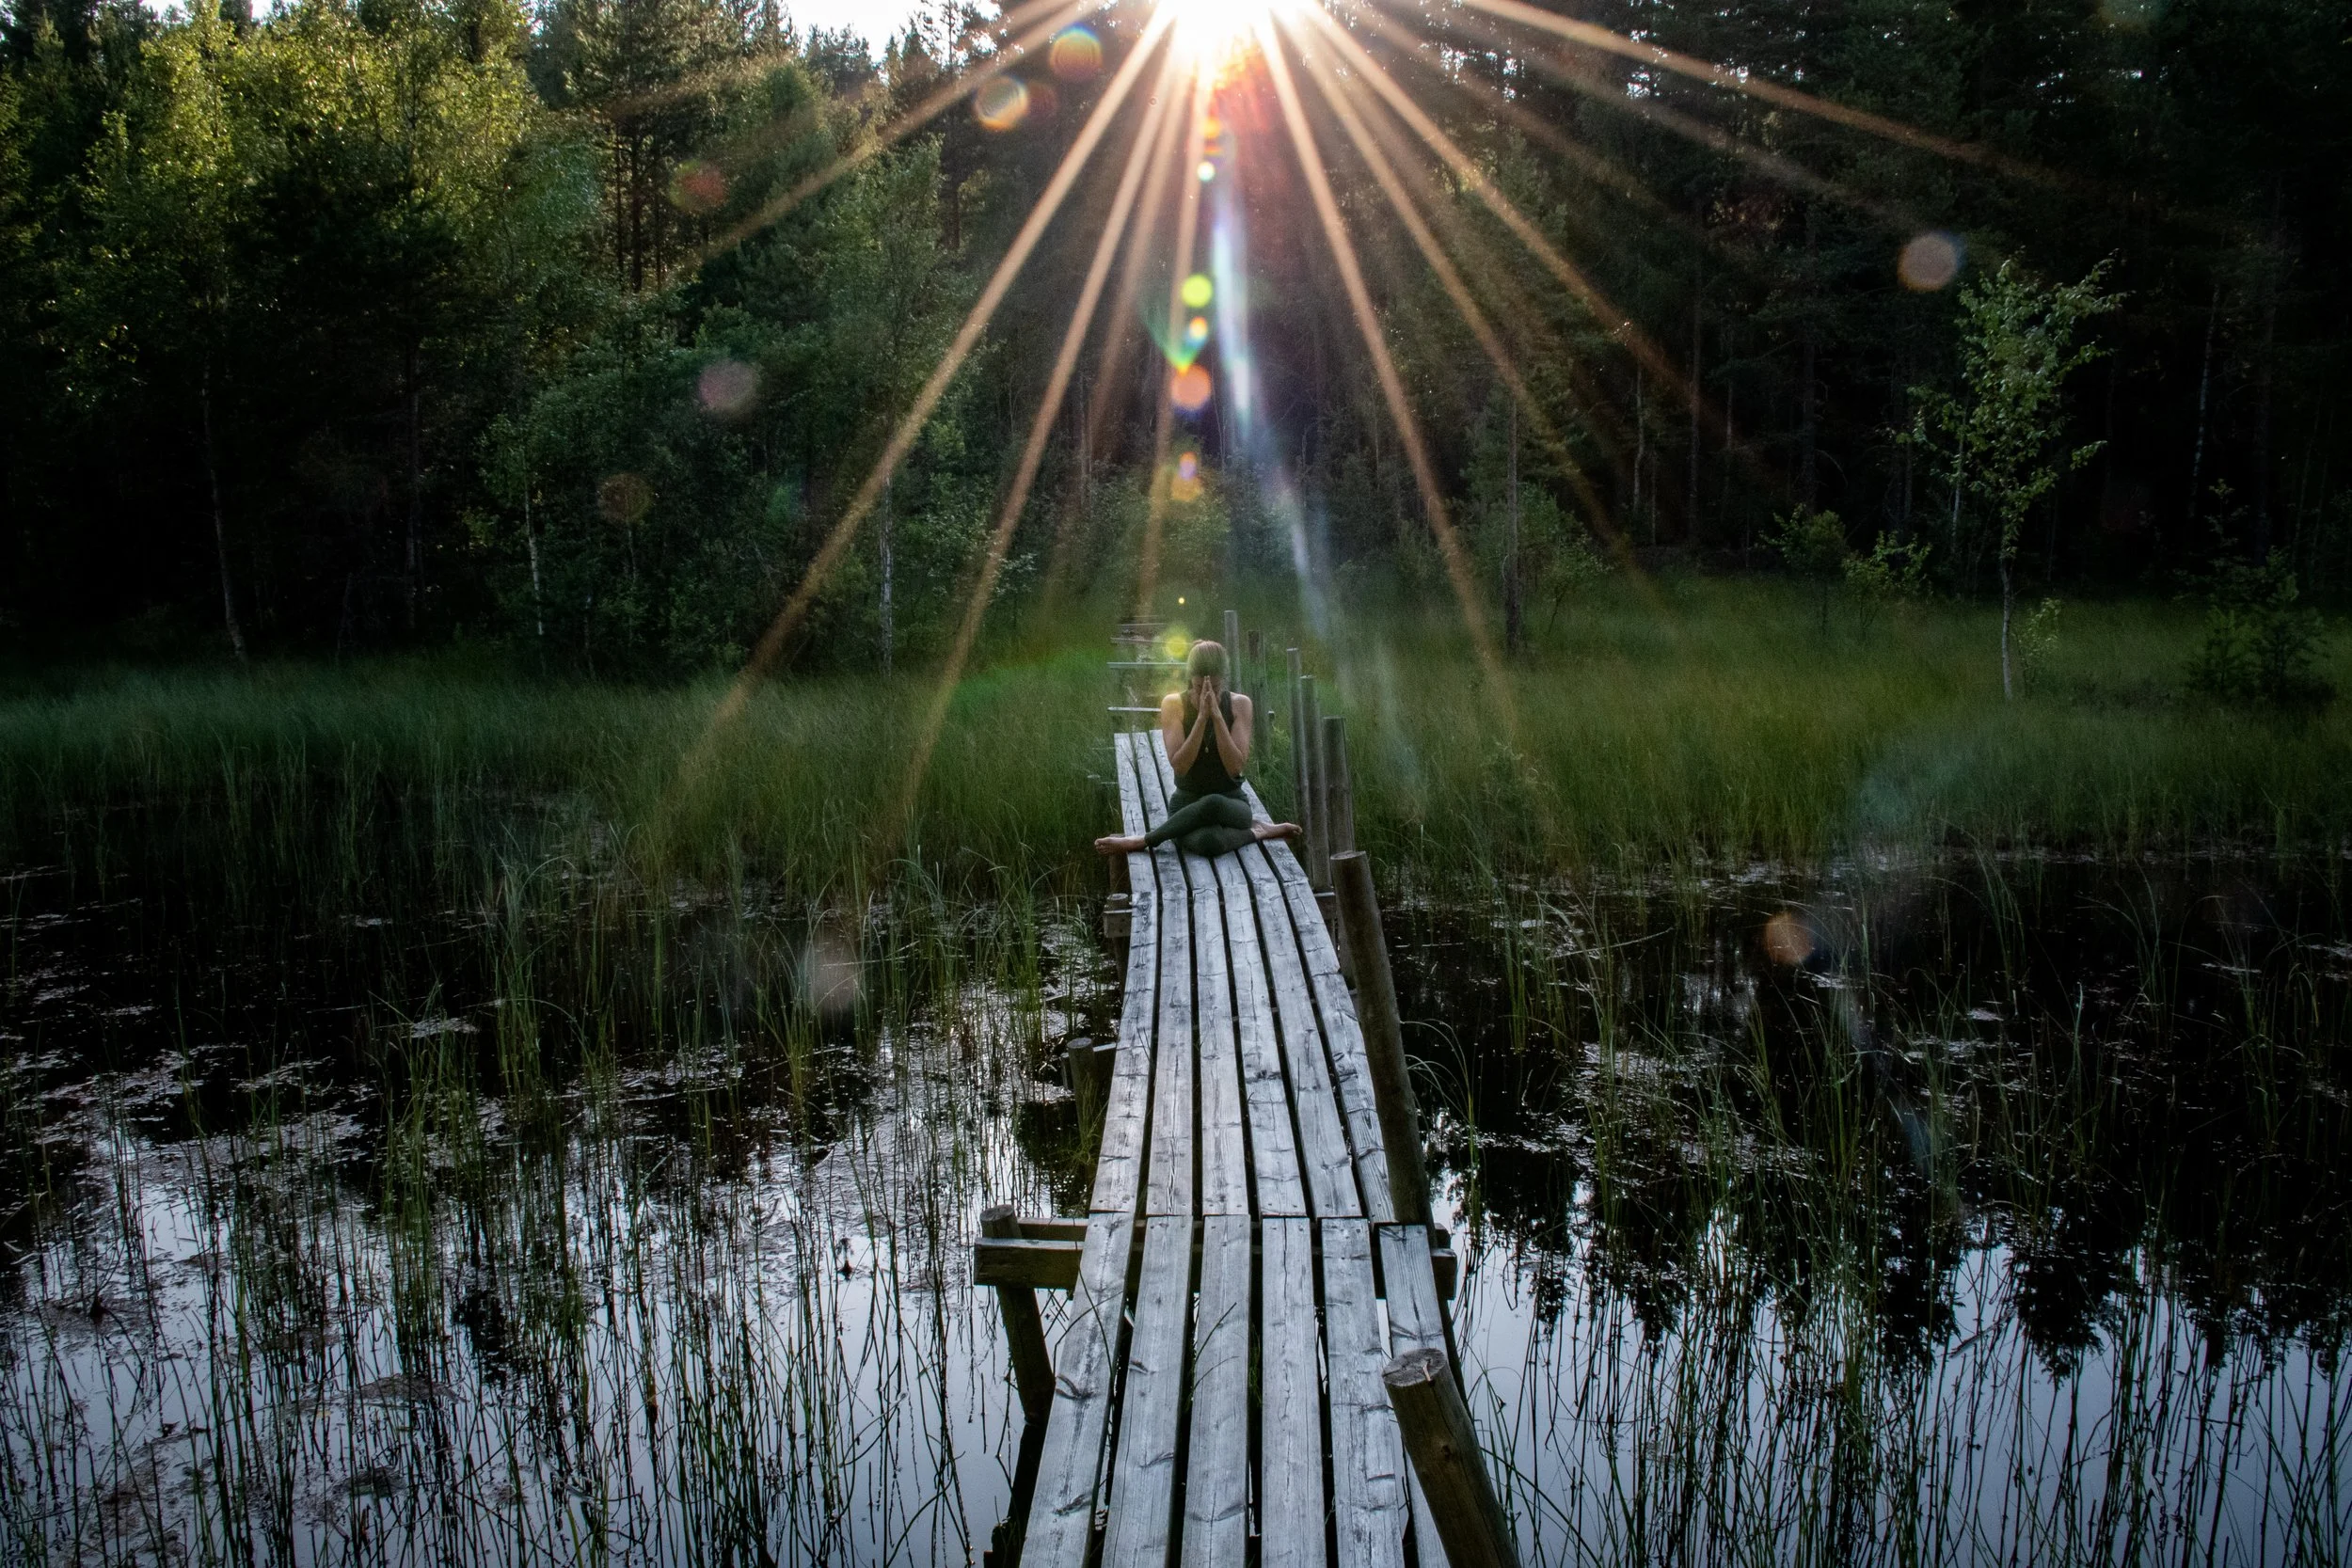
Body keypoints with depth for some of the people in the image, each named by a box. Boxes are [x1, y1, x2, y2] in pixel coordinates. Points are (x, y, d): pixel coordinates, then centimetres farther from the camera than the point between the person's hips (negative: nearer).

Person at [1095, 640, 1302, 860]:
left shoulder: (1239, 704, -4)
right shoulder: (1173, 704, -5)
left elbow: (1236, 766, -14)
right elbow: (1179, 765, -16)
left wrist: (1216, 715, -22)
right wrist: (1202, 716, -24)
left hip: (1231, 803, 2)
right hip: (1188, 805, -2)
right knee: (1207, 842, -42)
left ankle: (1142, 840, -22)